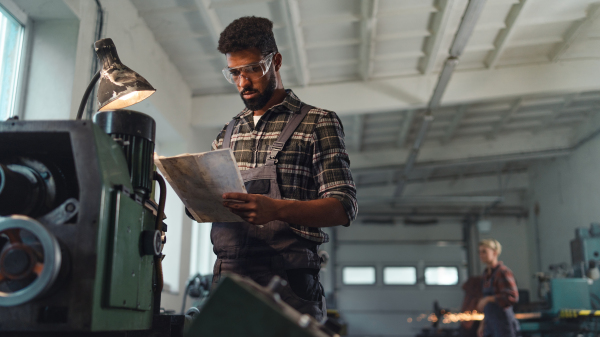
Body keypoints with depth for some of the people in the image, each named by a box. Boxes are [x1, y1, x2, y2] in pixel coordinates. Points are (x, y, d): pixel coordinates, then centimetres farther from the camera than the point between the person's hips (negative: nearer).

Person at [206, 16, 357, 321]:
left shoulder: (318, 123, 3)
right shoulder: (229, 132, 18)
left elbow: (343, 209, -6)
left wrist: (276, 209, -23)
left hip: (288, 283, -4)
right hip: (227, 276, 4)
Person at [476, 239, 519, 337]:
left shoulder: (503, 272, -13)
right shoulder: (488, 274, 14)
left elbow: (513, 298, -25)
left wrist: (487, 299, -21)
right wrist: (483, 324, 20)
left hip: (504, 328, -9)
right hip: (492, 328, 9)